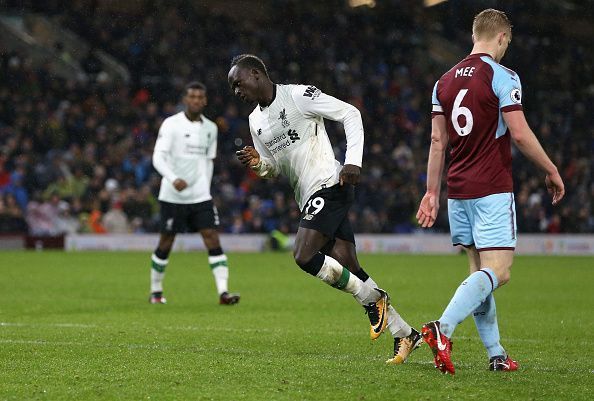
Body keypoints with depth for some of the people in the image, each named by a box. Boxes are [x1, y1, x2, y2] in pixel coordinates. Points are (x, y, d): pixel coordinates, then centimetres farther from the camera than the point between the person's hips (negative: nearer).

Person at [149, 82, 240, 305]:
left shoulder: (210, 128, 9)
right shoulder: (171, 124, -8)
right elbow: (158, 157, -16)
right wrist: (173, 179, -31)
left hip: (200, 195, 4)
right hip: (172, 195, -4)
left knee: (212, 238, -9)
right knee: (166, 243, 5)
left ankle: (223, 292, -15)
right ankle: (155, 291, 23)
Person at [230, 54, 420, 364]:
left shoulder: (298, 96, -8)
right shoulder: (255, 121, 16)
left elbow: (350, 114, -7)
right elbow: (276, 169, 23)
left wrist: (353, 161, -16)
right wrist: (257, 163, 0)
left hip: (329, 185, -8)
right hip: (309, 198, 8)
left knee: (304, 256, -22)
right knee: (348, 271, 1)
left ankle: (373, 299, -6)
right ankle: (404, 334, 7)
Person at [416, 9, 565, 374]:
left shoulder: (445, 81, 11)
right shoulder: (502, 77, -8)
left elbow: (437, 141, 12)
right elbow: (520, 133, -12)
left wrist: (433, 193, 15)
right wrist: (552, 171, 0)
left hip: (458, 190, 7)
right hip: (492, 191, -7)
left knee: (480, 272, 12)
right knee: (498, 271, -11)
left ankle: (496, 354, 11)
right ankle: (443, 328, -30)